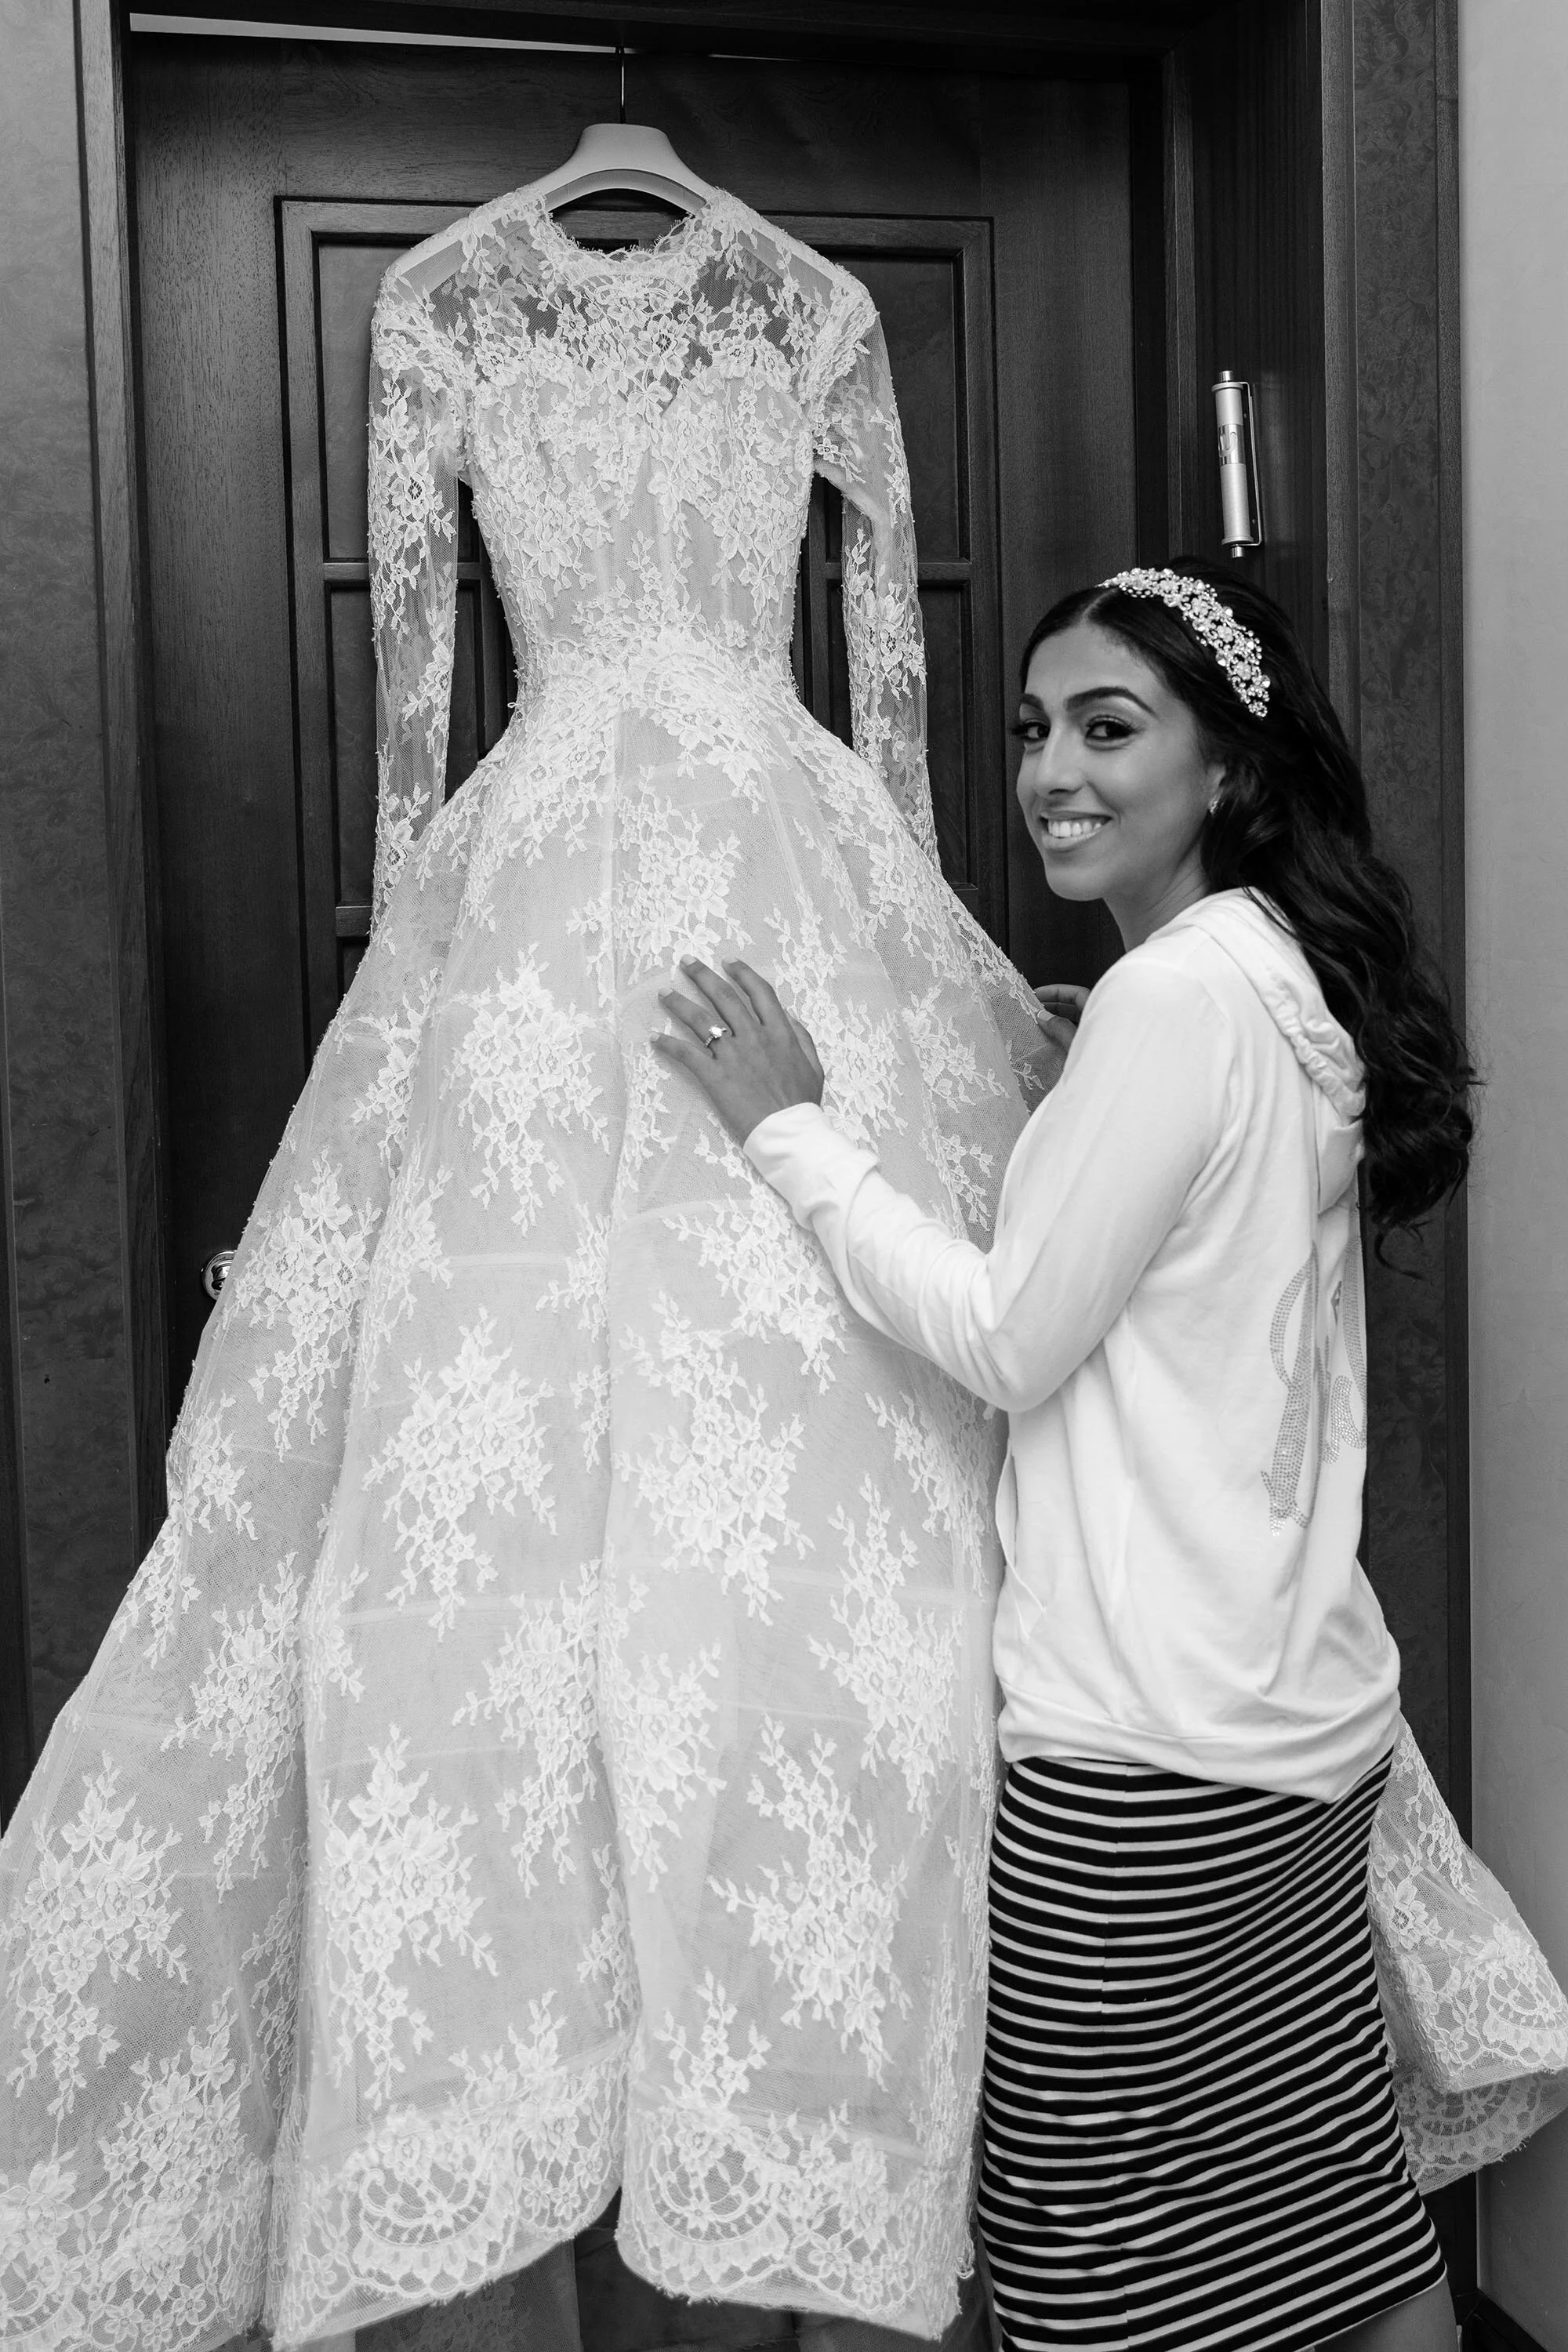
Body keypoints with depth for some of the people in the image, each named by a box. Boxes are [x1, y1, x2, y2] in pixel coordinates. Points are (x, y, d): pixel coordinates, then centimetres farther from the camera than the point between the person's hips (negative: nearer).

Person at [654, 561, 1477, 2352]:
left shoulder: (1175, 997, -17)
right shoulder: (1294, 985, 12)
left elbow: (1009, 1338, -15)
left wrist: (790, 1133, -9)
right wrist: (1077, 1079, 15)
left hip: (1142, 1756, -9)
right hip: (1304, 1715, 9)